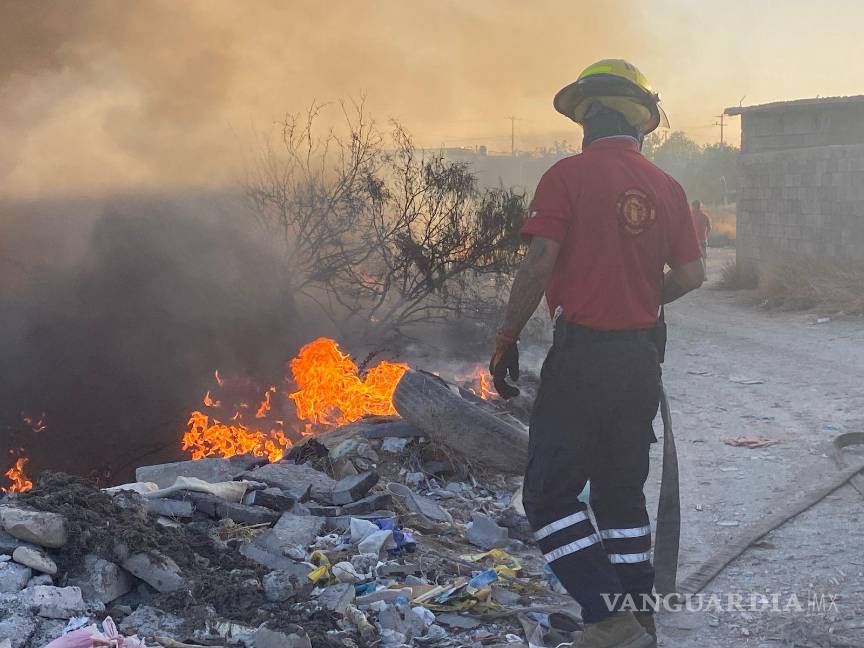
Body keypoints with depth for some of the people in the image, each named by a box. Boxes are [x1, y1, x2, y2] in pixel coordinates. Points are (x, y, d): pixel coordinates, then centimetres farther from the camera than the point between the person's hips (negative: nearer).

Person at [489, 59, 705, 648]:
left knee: (551, 494, 0)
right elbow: (692, 274, 8)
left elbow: (538, 266, -15)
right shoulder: (666, 188, 6)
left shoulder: (568, 176, -10)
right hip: (642, 357, 6)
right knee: (623, 494, 16)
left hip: (581, 356, -6)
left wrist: (507, 340, -6)